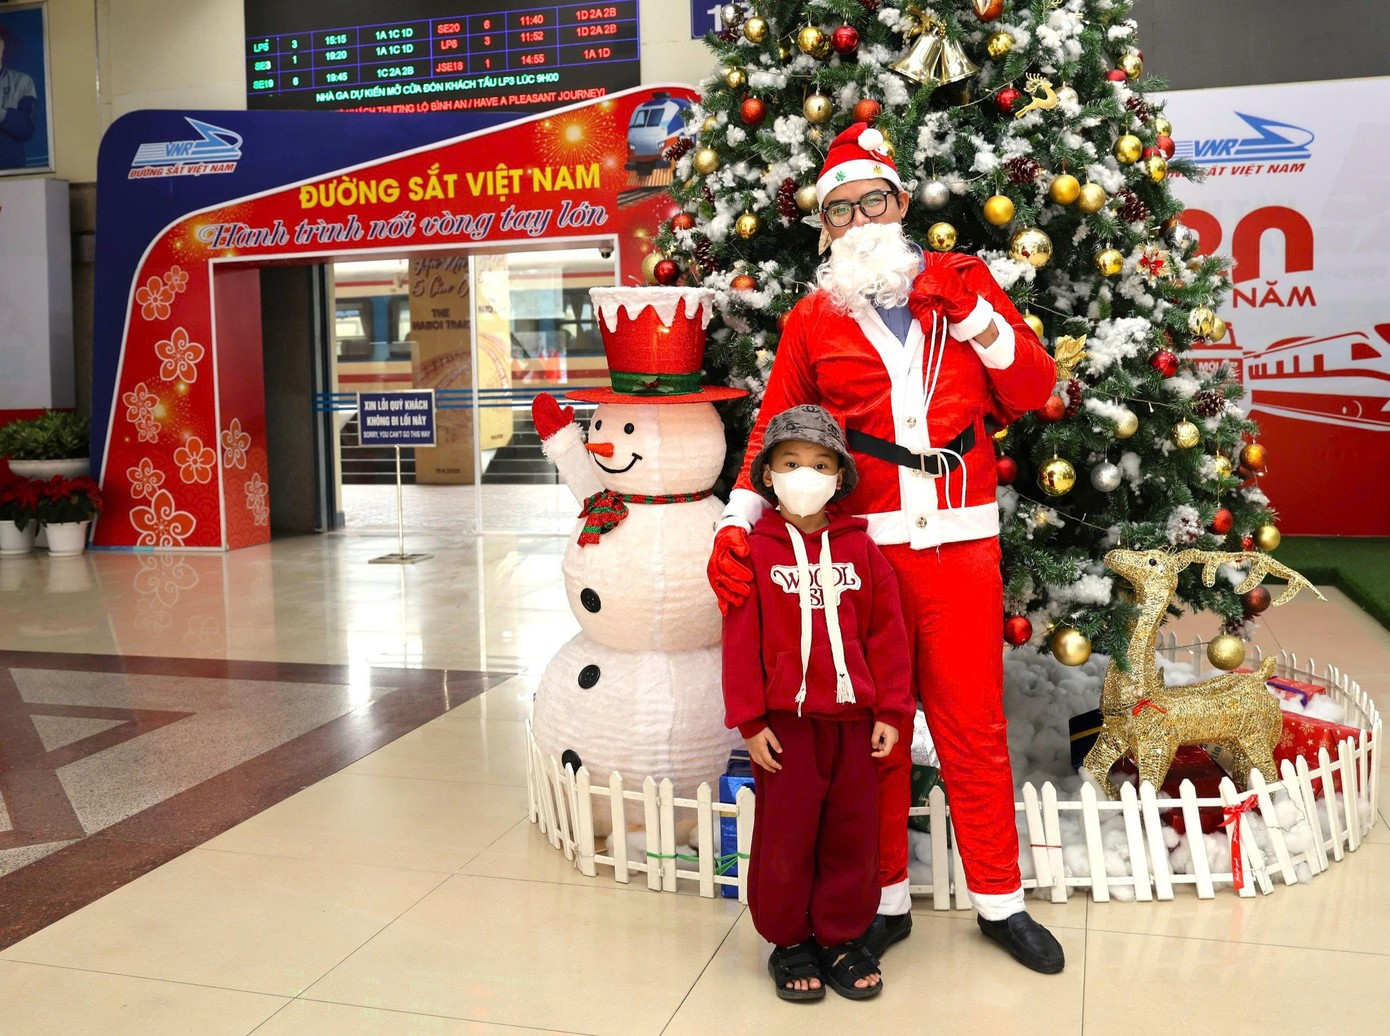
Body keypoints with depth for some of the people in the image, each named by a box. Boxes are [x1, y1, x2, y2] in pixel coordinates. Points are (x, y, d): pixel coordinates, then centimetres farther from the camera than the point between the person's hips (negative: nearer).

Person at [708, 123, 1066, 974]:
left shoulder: (963, 282, 9)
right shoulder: (813, 319, 7)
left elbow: (1034, 390, 6)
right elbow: (772, 433, 6)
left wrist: (971, 315, -6)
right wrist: (736, 525, -6)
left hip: (962, 540, 0)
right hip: (861, 544, 0)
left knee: (974, 726, 6)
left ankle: (1000, 901, 24)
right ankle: (886, 901, 24)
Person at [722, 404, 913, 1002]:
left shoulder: (860, 549, 3)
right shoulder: (755, 551, -4)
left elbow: (887, 634, 4)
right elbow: (741, 641, -5)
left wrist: (890, 710, 1)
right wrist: (749, 720, -8)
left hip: (853, 717, 3)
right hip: (784, 719, -2)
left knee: (852, 834, 11)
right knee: (785, 835, 6)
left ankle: (842, 938, 27)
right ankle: (789, 941, 23)